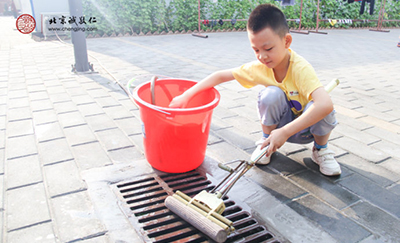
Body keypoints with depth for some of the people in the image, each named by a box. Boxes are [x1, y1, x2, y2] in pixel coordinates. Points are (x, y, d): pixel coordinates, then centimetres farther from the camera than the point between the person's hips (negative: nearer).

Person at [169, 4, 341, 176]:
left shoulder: (301, 68, -31)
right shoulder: (259, 68, -16)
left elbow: (325, 104, -46)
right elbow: (220, 76, -9)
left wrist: (284, 132, -49)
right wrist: (186, 95, -16)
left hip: (310, 127, -2)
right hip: (282, 124, 2)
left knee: (323, 107, -35)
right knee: (271, 94, -28)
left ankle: (321, 150, -2)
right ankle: (266, 142, -1)